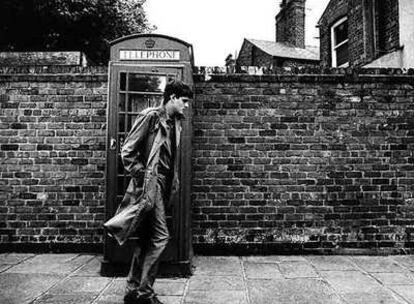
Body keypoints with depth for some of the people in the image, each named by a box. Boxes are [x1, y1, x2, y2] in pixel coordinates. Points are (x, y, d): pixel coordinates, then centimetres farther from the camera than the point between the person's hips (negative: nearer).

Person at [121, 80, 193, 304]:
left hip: (162, 186, 9)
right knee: (160, 236, -9)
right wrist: (143, 178, -13)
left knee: (147, 239, 12)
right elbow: (127, 152, -10)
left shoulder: (175, 123, 16)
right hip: (150, 184, -8)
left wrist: (172, 183, 12)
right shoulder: (151, 116, -8)